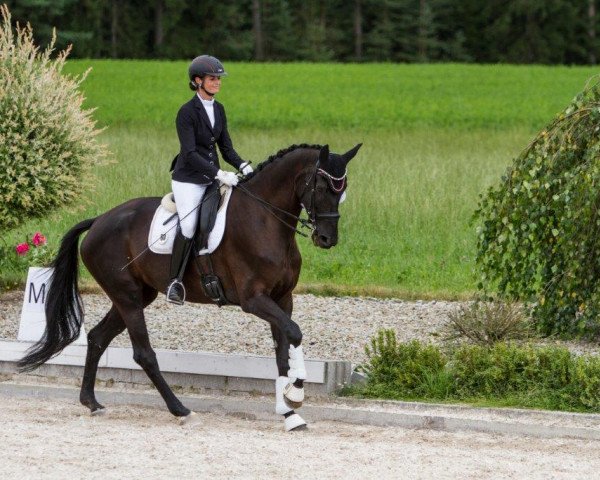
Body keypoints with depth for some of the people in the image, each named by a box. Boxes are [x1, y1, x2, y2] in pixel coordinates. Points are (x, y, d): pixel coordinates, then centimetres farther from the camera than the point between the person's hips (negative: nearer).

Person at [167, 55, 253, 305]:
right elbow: (190, 153, -19)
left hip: (212, 178, 7)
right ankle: (175, 281, -13)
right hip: (188, 179, -7)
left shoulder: (218, 110, 10)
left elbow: (226, 147, 12)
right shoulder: (187, 112, -12)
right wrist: (219, 174, -27)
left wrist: (242, 166, -7)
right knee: (188, 226, -24)